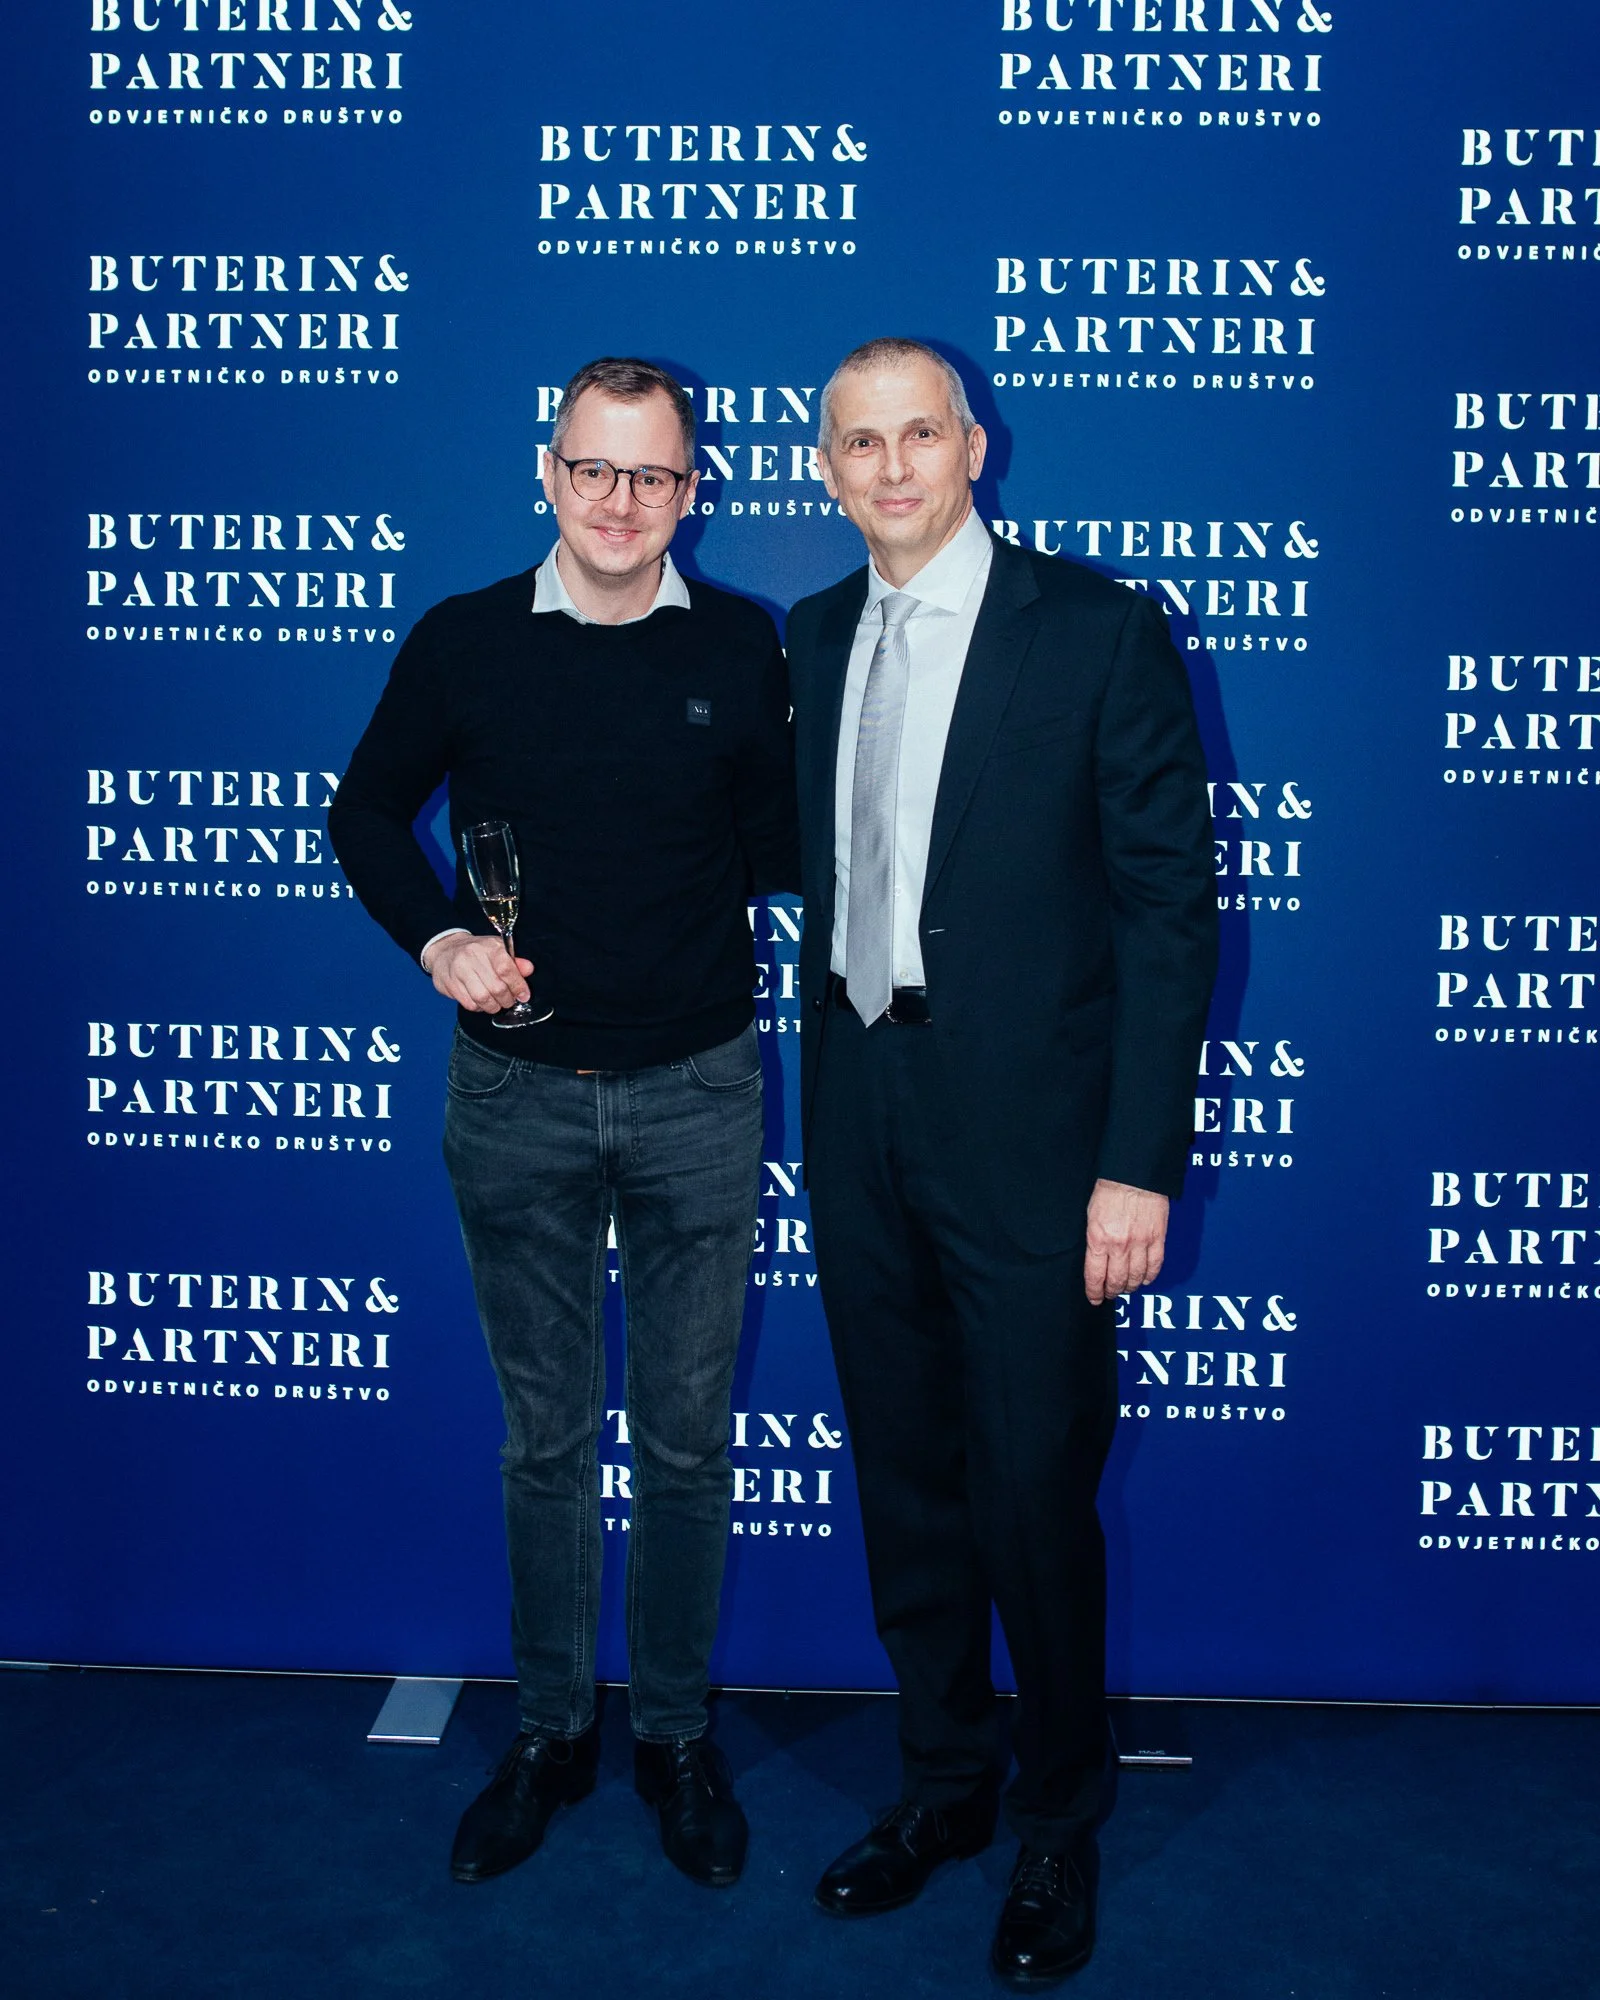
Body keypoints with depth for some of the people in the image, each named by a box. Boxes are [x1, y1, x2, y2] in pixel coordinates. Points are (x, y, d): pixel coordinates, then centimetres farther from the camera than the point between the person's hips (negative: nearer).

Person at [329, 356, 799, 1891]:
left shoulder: (743, 647, -1)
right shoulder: (462, 643, -2)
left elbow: (779, 859, 4)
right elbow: (368, 811, 10)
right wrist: (437, 940, -6)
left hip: (696, 1092, 0)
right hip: (517, 1096, 0)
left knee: (685, 1436, 11)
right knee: (544, 1435, 14)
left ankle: (675, 1729, 31)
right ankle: (551, 1729, 33)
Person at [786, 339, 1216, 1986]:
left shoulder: (1100, 631, -6)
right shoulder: (812, 639, 11)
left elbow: (1170, 905, -8)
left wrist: (1139, 1162, -13)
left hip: (1025, 1132, -5)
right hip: (860, 1122, 5)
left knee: (1034, 1495, 3)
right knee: (903, 1479, 15)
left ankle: (1059, 1823, 29)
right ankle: (943, 1784, 36)